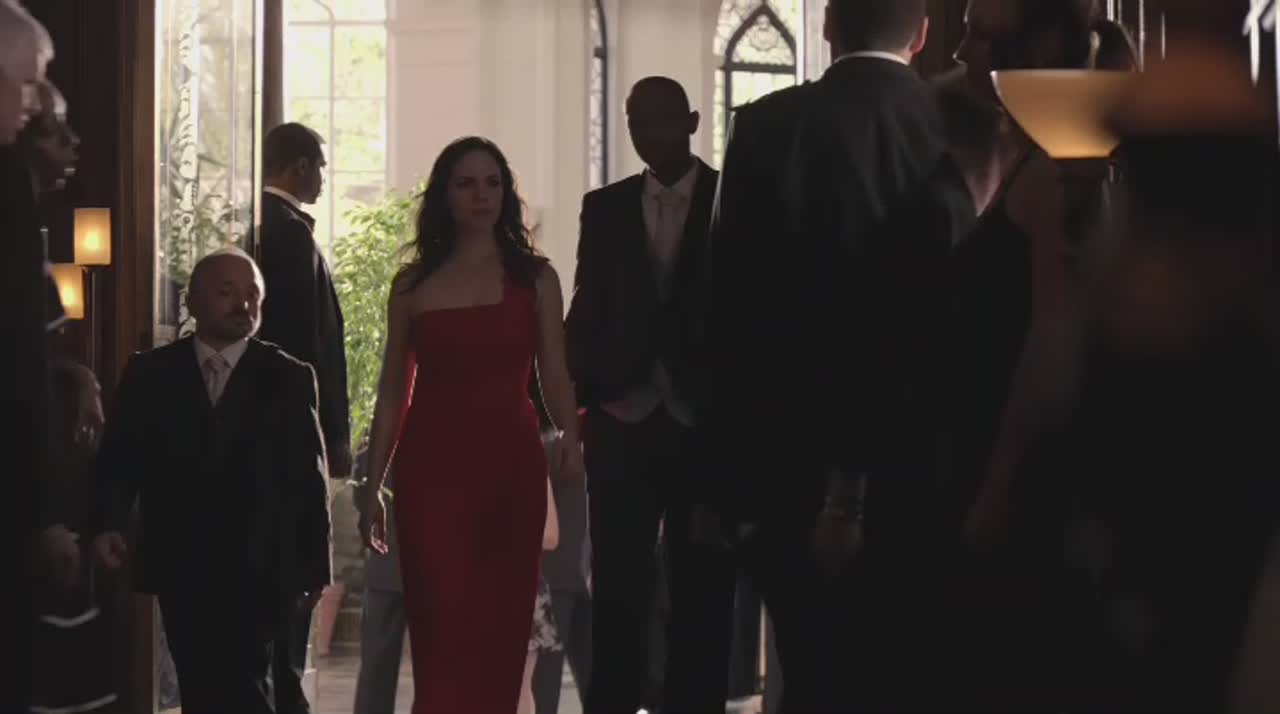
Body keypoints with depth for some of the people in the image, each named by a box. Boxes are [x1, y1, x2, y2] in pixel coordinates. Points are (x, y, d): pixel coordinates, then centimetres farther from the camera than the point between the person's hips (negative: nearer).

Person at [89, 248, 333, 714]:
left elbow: (308, 476, 3)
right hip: (179, 568, 2)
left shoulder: (288, 378, 4)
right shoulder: (149, 374, 8)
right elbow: (117, 459, 4)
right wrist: (107, 524, -15)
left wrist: (313, 567, -1)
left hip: (257, 570, -2)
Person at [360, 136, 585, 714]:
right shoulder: (412, 285, 7)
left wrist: (570, 436, -19)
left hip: (511, 463, 1)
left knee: (501, 626, 4)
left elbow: (554, 375, 1)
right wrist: (373, 485, 8)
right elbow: (392, 392, 10)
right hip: (433, 465, 0)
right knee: (444, 622, -8)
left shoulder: (534, 278, 6)